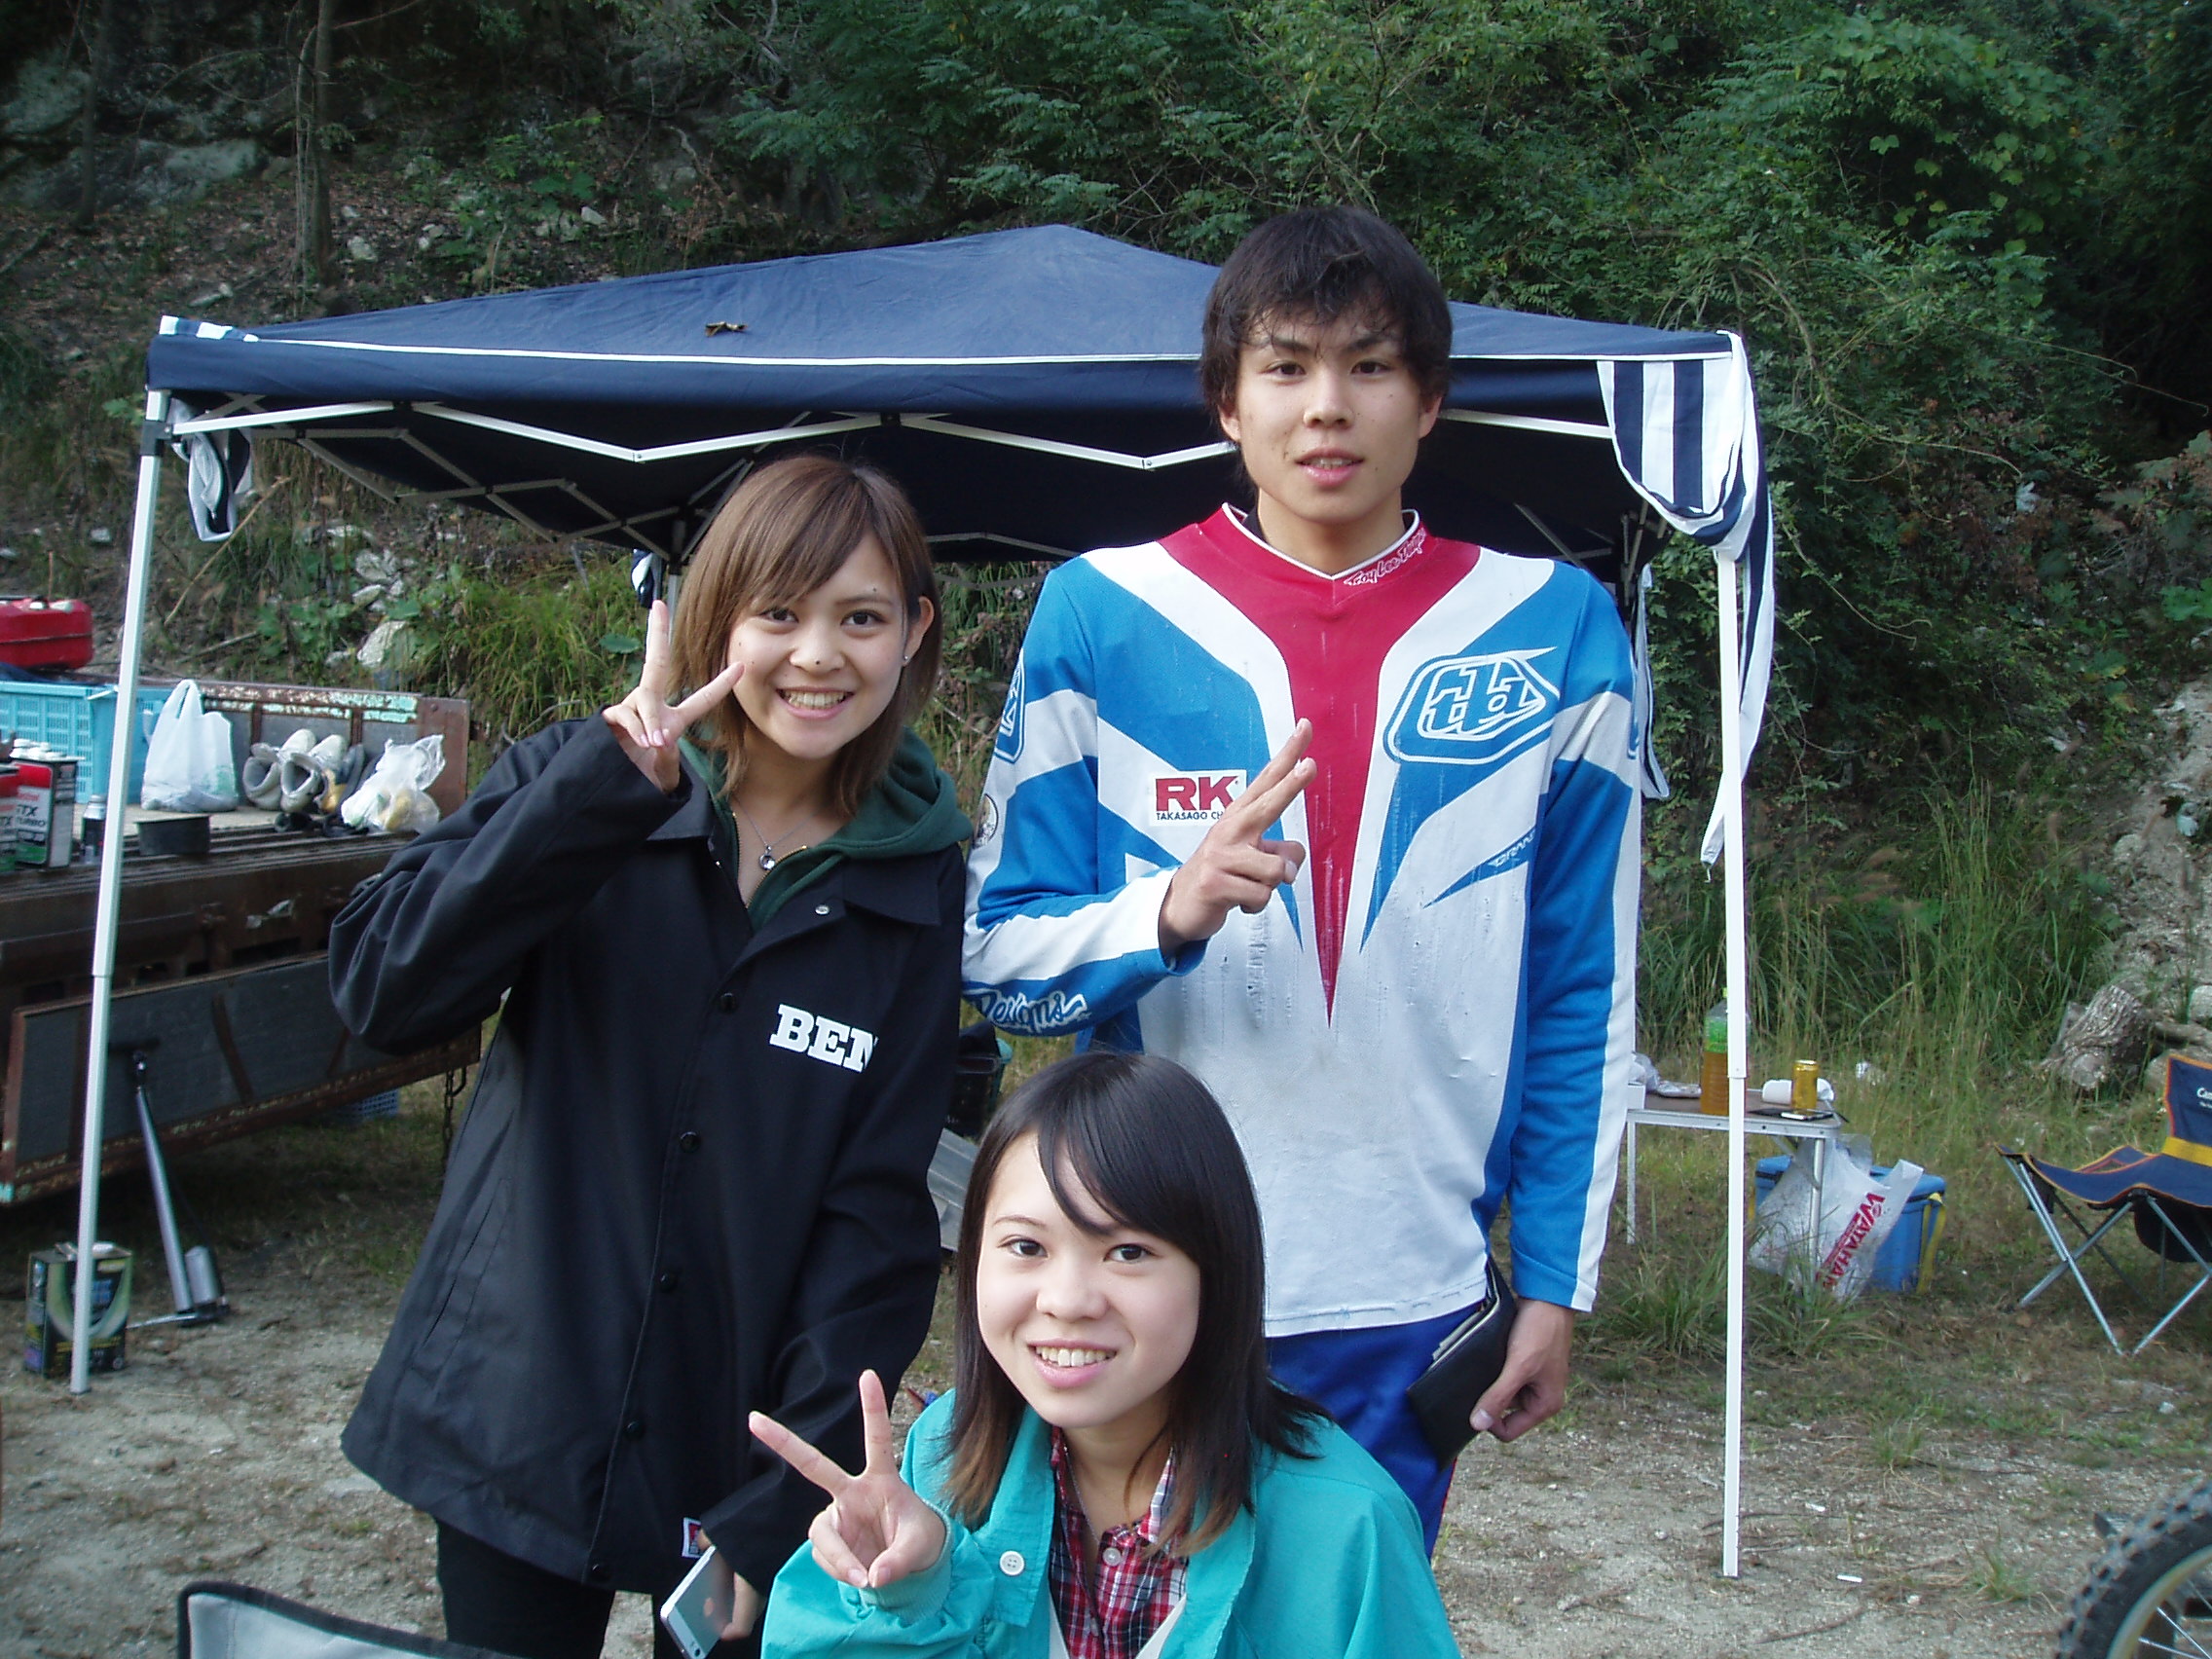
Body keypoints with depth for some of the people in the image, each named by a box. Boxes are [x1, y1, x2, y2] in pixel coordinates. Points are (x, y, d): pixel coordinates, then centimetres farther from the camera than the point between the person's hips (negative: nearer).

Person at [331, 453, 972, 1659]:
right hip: (511, 1421, 0)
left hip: (735, 1456, 0)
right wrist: (600, 791, -26)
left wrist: (780, 1512, -10)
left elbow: (878, 1217, -5)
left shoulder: (917, 887, -4)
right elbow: (380, 994, -17)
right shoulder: (577, 784, -4)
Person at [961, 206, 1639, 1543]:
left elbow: (1586, 991, 6)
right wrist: (1170, 910, -19)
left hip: (1408, 1305, 1)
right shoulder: (1104, 613, -2)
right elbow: (998, 956, 0)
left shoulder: (1554, 630, 1)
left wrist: (1557, 1282, 4)